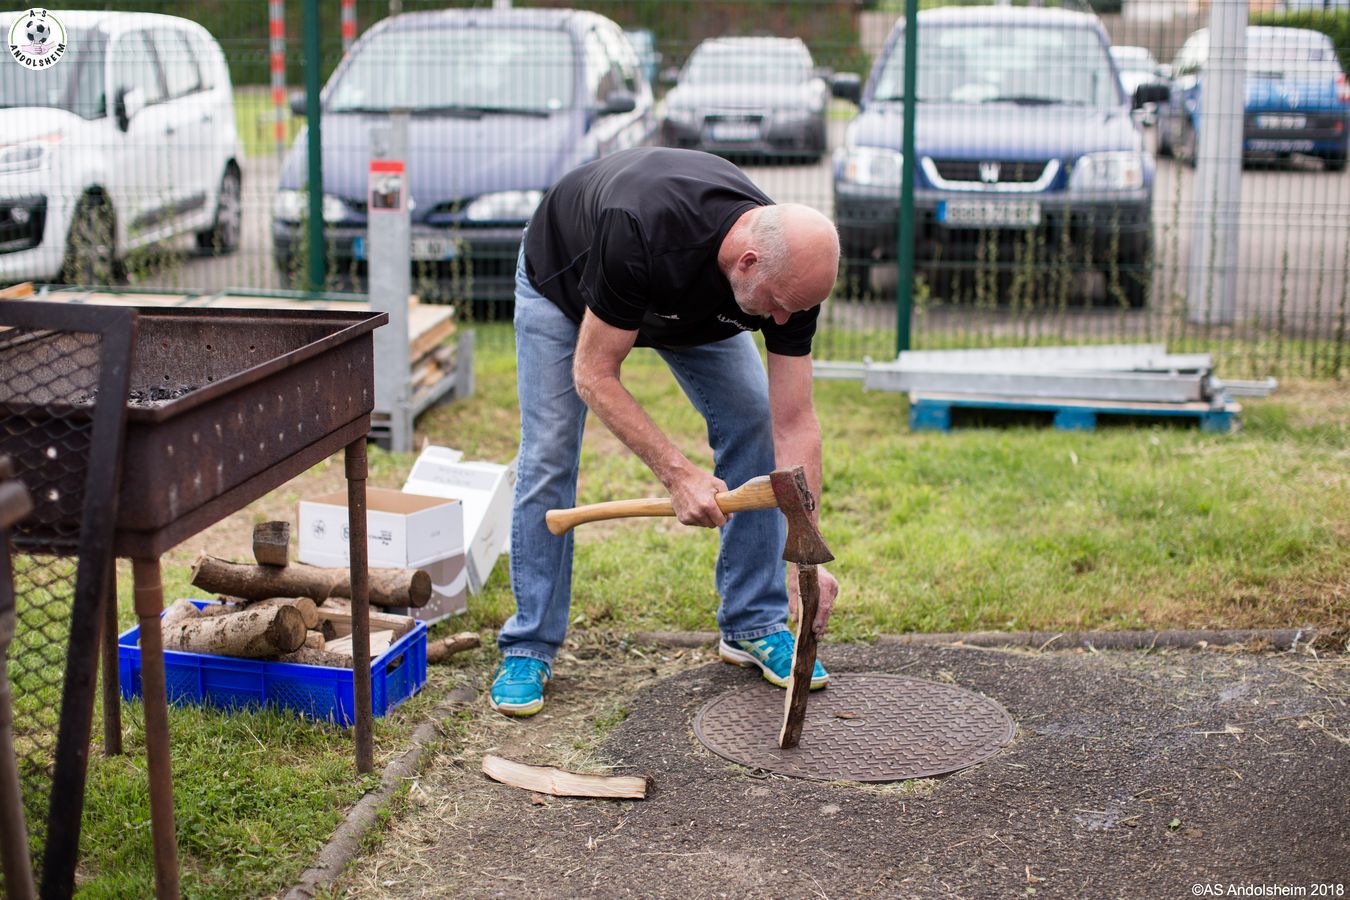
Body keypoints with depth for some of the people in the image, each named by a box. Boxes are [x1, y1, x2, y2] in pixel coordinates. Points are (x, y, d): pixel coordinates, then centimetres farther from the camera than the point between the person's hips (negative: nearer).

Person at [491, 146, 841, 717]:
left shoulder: (790, 271, -31)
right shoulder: (641, 236, -47)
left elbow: (792, 423, -26)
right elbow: (594, 376, -35)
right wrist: (677, 474, -43)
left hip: (688, 301, 4)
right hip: (564, 278, -4)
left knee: (753, 424, -9)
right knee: (547, 455, -13)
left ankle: (753, 626, 4)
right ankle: (527, 649, 1)